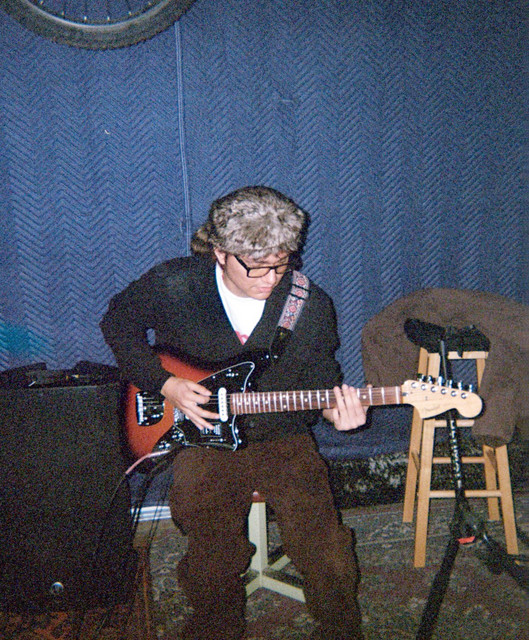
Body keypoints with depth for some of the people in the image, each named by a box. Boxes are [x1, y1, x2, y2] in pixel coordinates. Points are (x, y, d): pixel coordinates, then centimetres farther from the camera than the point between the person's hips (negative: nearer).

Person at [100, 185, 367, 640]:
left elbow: (321, 380, 7)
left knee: (328, 558, -12)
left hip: (282, 436, 1)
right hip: (201, 434, 0)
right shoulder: (172, 286, -10)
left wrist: (333, 409, -17)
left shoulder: (312, 306, -6)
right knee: (212, 558, -17)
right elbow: (118, 324, 6)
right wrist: (164, 385, -7)